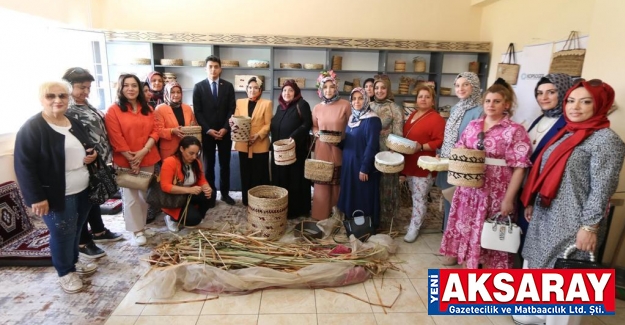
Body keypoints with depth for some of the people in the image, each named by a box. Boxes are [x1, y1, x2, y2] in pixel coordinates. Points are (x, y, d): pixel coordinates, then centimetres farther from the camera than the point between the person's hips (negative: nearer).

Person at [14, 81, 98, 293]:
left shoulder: (74, 123, 10)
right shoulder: (31, 129, -13)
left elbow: (87, 147, 24)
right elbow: (24, 166, -16)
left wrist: (92, 154, 0)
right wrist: (36, 197, -19)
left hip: (82, 190, 7)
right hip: (57, 195, -7)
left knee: (76, 230, 17)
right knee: (62, 234, 5)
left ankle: (73, 262, 37)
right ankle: (65, 273, 24)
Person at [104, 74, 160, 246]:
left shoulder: (147, 109, 8)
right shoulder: (113, 110, -5)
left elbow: (155, 131, 2)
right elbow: (116, 139, -10)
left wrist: (143, 152, -12)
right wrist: (131, 159, -13)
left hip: (148, 159, 4)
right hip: (125, 161, -4)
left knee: (144, 194, 13)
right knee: (130, 197, 3)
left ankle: (142, 225, 26)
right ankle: (137, 231, 13)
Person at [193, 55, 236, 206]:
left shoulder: (228, 86, 4)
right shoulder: (198, 87, 1)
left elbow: (232, 110, 1)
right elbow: (197, 112, -3)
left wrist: (225, 128, -10)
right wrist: (208, 130, -13)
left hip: (225, 132, 1)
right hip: (207, 132, -1)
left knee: (225, 164, 9)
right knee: (208, 165, 7)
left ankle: (225, 193, 21)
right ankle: (211, 194, 18)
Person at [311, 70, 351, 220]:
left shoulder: (345, 105, -5)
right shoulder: (317, 108, 5)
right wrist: (317, 133, -5)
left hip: (339, 150, -2)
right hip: (322, 150, 2)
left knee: (337, 182, 9)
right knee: (321, 181, 7)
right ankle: (320, 213, 20)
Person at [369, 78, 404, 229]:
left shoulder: (395, 108, -6)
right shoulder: (370, 107, 7)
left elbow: (398, 134, -9)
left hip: (387, 152, -4)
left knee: (386, 183, 7)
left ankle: (387, 213, 23)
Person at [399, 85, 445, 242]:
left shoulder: (436, 119, -13)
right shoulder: (413, 115, 13)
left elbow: (439, 142, -18)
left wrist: (421, 147, -28)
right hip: (409, 163, 8)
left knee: (419, 198, 1)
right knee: (414, 196, 18)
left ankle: (414, 227, 11)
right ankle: (415, 221, 33)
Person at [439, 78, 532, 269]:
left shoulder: (515, 130, -7)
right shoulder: (473, 126, 8)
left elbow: (519, 167, -11)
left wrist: (509, 198, -15)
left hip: (496, 194, -5)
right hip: (469, 189, 5)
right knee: (467, 231, 14)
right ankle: (469, 266, 33)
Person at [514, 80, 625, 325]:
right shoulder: (566, 134, 11)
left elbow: (602, 189, -16)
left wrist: (590, 227, -18)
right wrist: (530, 203, 15)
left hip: (571, 225, -8)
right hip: (544, 217, 8)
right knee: (537, 269, 18)